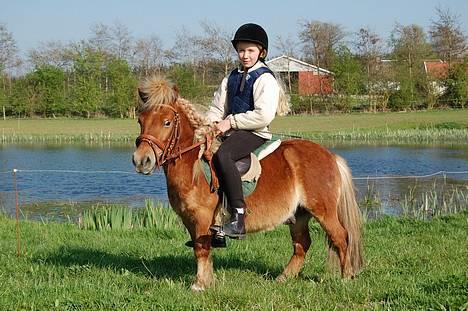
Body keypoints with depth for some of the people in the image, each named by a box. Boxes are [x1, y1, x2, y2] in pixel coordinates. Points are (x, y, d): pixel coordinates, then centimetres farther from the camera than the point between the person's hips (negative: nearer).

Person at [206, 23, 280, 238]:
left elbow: (264, 116, -17)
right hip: (230, 132, 9)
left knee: (222, 155, -35)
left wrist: (231, 122, -16)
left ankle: (238, 215, -41)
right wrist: (209, 124, -2)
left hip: (255, 134, -9)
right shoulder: (231, 78, 19)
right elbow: (218, 107, 20)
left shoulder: (265, 79, -6)